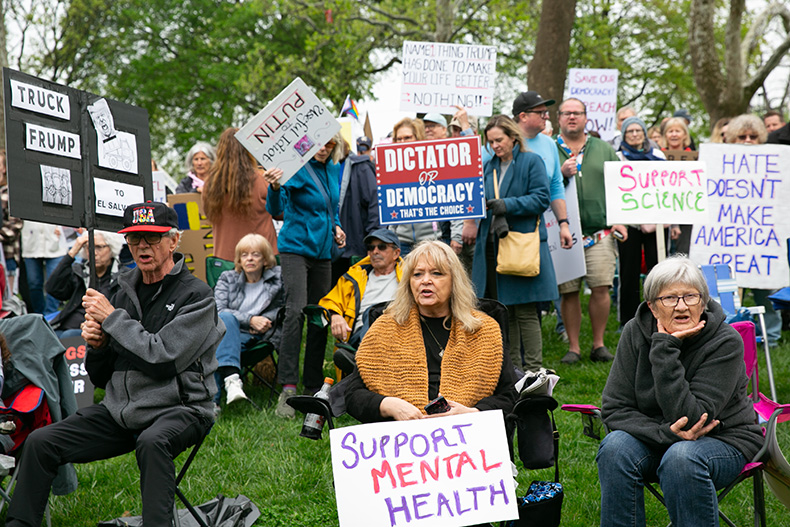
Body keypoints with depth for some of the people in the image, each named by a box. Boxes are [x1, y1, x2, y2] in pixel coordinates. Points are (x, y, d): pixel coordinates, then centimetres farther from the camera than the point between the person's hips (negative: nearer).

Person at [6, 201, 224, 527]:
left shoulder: (196, 296, -7)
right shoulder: (125, 292, 12)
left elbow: (163, 359, -21)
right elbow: (101, 379, 17)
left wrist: (112, 318, -14)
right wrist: (96, 345, -6)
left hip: (178, 408, -6)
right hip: (120, 410, 6)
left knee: (152, 442, -39)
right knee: (40, 442, -8)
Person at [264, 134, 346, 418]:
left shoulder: (334, 170, 10)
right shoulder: (297, 168, -10)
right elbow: (275, 209, -20)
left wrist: (336, 226, 6)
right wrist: (275, 187, -40)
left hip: (322, 251, 7)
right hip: (296, 247, -7)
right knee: (295, 311, -19)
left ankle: (313, 388, 14)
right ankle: (288, 389, -22)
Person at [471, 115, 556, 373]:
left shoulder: (531, 162, -1)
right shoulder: (488, 167, 17)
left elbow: (541, 199, -9)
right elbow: (483, 201, 15)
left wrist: (507, 205, -20)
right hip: (492, 245, 6)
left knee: (525, 311, -6)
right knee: (502, 311, 8)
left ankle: (533, 369, 0)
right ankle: (511, 367, 16)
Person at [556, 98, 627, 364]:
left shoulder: (603, 150, 13)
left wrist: (620, 220, 4)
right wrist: (561, 174, -16)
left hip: (600, 233, 1)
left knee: (601, 288, -6)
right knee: (568, 291, 1)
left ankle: (598, 344, 8)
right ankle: (573, 346, 12)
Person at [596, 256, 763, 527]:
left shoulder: (726, 341, -19)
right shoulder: (636, 332, -8)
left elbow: (691, 418, -27)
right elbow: (615, 409, -10)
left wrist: (664, 349, -31)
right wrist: (666, 432, -26)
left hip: (723, 440, -3)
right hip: (655, 438, 3)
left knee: (681, 457, -36)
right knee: (614, 448, -27)